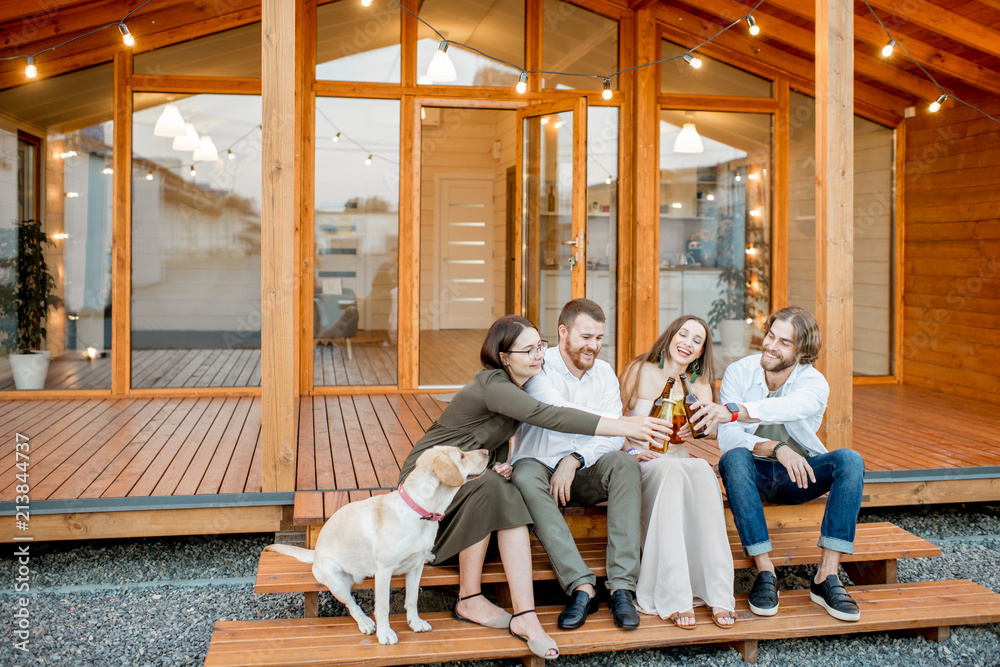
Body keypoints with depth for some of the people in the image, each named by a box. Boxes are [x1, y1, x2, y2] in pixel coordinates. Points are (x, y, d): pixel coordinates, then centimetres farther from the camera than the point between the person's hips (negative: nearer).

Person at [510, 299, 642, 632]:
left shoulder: (604, 373, 6)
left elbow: (613, 437, -4)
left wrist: (574, 461, -22)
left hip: (584, 472, 3)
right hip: (540, 466, -3)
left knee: (624, 463, -27)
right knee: (525, 476, -36)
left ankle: (622, 586, -33)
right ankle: (582, 585, -41)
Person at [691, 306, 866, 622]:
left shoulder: (814, 383, -12)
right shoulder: (739, 372, -10)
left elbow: (788, 408, -38)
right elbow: (727, 438, -21)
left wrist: (732, 411, -56)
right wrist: (776, 448, -39)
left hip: (797, 475, 1)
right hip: (755, 474, -1)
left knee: (850, 460, -26)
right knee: (734, 459, -35)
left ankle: (827, 577, -26)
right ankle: (765, 573, -31)